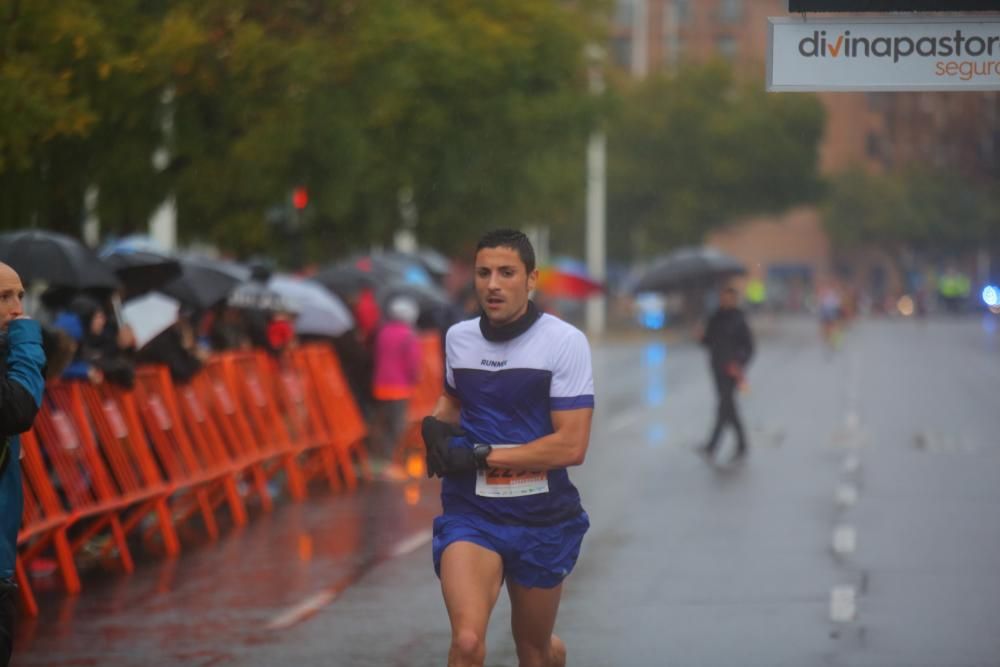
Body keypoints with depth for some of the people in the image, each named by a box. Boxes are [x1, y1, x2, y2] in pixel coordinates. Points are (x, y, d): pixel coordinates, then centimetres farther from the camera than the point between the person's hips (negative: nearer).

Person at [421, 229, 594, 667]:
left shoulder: (564, 342, -11)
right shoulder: (458, 337, 3)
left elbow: (571, 446, -18)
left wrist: (481, 455, -18)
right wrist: (435, 426, 3)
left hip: (543, 521, -1)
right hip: (471, 513, 2)